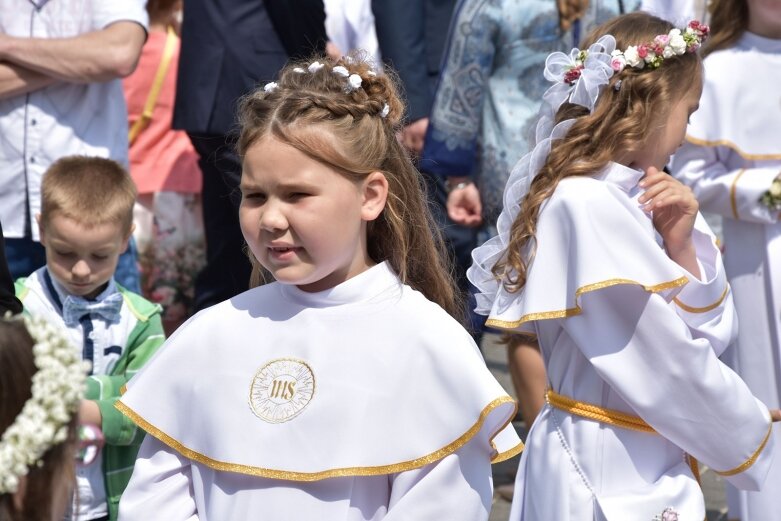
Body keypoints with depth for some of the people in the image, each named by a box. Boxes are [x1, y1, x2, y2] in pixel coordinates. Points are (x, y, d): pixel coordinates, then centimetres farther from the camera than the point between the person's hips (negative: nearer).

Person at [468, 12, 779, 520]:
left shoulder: (634, 200, 6)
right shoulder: (585, 206, -19)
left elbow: (713, 335, 7)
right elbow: (665, 360, -19)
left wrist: (681, 245, -8)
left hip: (652, 464, 8)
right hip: (607, 471, -8)